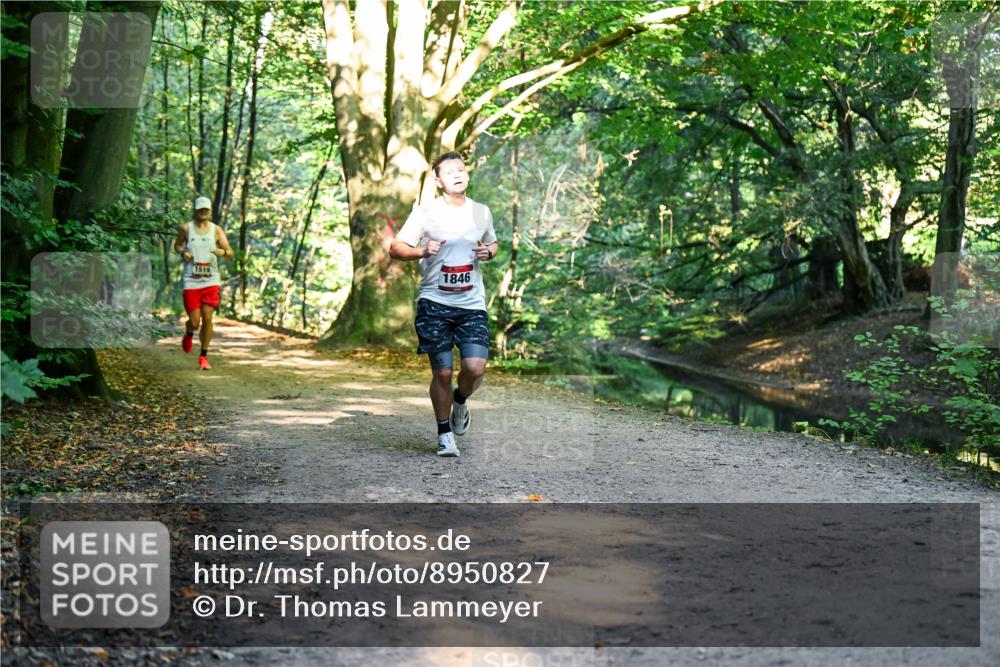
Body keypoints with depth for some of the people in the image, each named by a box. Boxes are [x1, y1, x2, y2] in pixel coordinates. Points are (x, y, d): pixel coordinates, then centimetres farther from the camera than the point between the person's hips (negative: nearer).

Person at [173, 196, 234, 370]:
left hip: (211, 281, 1)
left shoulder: (216, 230, 4)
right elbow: (177, 245, 18)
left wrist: (223, 252, -23)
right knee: (195, 322, -4)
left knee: (207, 318, -6)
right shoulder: (186, 228, 3)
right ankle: (189, 333, 34)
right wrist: (183, 252, -5)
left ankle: (204, 357, 9)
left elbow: (230, 252, 1)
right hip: (191, 282, -1)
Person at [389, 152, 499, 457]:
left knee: (475, 367, -12)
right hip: (434, 303, -2)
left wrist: (488, 252, 2)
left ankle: (460, 401, 23)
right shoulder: (426, 212, -1)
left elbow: (492, 243, 26)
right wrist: (422, 251, -18)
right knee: (442, 372, -2)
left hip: (472, 305, 2)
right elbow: (395, 248, 1)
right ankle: (444, 435, 17)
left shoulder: (481, 212, 10)